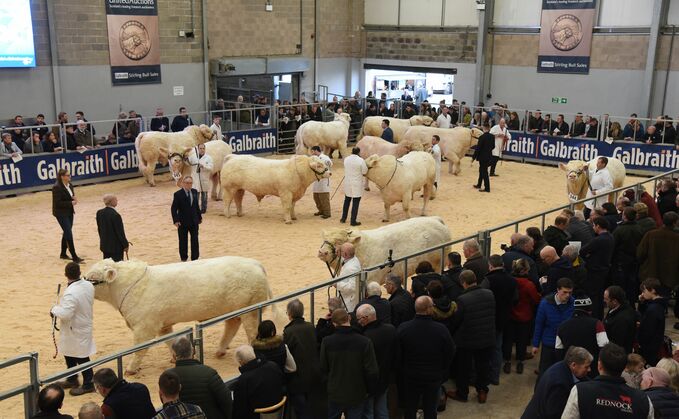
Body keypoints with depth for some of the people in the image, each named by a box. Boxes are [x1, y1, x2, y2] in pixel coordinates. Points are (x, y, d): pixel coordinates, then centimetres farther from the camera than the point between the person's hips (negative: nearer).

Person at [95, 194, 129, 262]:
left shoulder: (99, 213, 0)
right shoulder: (115, 215, -22)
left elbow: (99, 229, 10)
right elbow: (120, 232, -17)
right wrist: (125, 245, -6)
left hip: (104, 245, 7)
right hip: (116, 247, -7)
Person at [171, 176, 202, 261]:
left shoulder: (195, 192, 3)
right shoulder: (178, 194, -12)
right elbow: (174, 208, -12)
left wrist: (199, 217, 15)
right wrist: (176, 221, -21)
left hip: (194, 221, 4)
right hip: (183, 222, -4)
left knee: (195, 240, 7)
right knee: (183, 241, 8)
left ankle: (195, 258, 17)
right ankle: (184, 258, 22)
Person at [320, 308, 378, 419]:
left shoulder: (326, 342, -14)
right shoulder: (365, 342, -19)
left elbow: (323, 369, -4)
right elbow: (372, 372, -15)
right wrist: (369, 391, 3)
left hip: (334, 395, 2)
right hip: (357, 397, -1)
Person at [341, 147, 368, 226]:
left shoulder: (346, 159, 0)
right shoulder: (361, 160, -14)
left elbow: (347, 169, 10)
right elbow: (364, 173, -9)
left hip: (347, 183, 5)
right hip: (357, 184, -5)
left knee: (347, 201, 20)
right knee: (355, 203, 2)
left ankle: (343, 218, 26)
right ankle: (353, 221, 4)